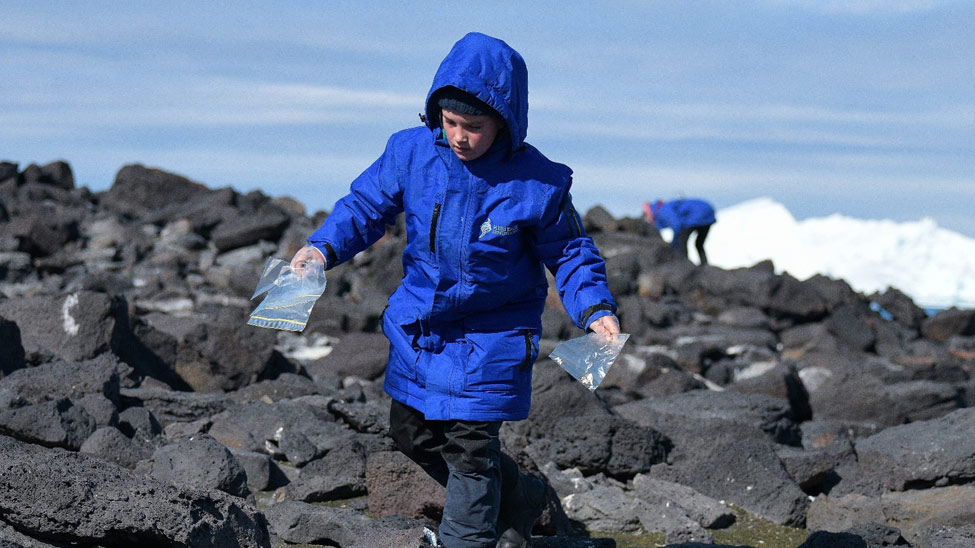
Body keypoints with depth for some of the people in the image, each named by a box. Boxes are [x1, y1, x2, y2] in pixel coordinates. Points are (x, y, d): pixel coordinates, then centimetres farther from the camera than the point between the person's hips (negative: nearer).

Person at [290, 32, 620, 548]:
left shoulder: (538, 183, -18)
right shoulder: (411, 151, -11)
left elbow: (570, 253, -5)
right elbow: (366, 204, 0)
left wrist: (596, 309, -20)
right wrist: (324, 246, -18)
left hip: (489, 336, -5)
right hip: (417, 327, 5)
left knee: (470, 446, -4)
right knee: (412, 432, 16)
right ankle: (520, 496, 35)